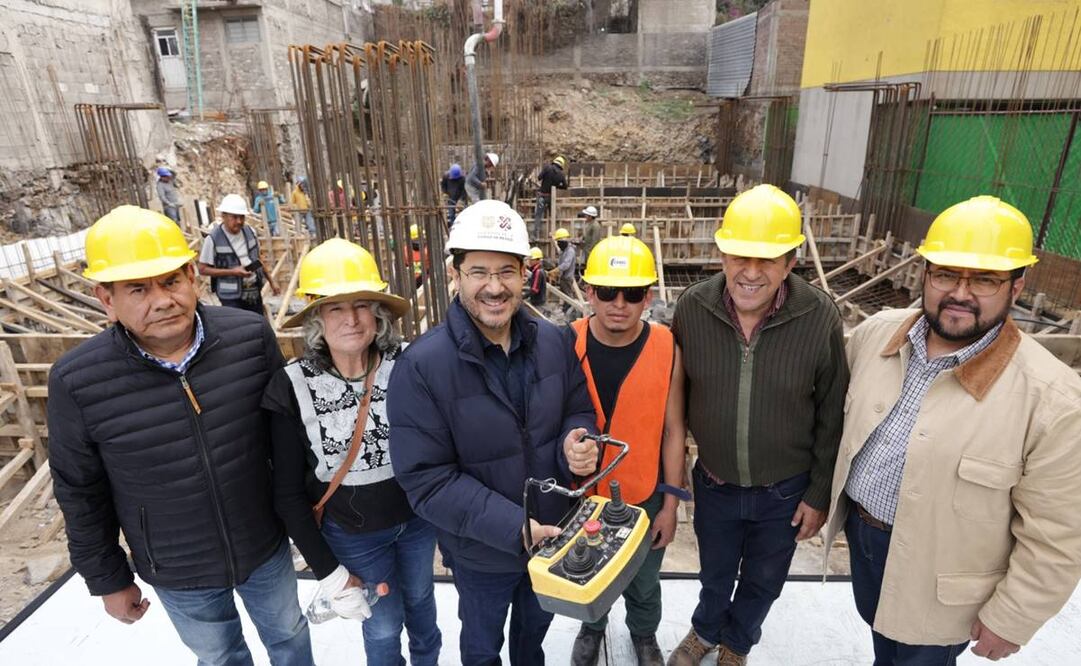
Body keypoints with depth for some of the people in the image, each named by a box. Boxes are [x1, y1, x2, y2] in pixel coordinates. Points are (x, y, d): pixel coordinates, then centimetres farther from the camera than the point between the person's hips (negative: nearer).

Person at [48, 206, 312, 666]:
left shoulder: (251, 335, -20)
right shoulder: (78, 381, -20)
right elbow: (82, 495, -6)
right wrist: (108, 579, 3)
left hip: (266, 546, 1)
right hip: (178, 574, 0)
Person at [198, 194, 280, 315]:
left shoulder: (249, 231, 2)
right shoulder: (213, 239, -14)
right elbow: (203, 269, -11)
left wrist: (271, 281, 14)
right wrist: (232, 271, -20)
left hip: (254, 291, 6)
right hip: (231, 296, -6)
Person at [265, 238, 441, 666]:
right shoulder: (292, 388, -20)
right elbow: (288, 493, -11)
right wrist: (327, 571, -10)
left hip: (418, 516, 2)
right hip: (352, 532, -2)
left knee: (419, 597, 29)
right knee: (383, 627, 18)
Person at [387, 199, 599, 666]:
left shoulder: (552, 342, -11)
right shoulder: (421, 366, -26)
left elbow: (578, 410, 1)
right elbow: (426, 479, -25)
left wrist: (577, 443, -23)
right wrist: (513, 528, -31)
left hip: (553, 536, 4)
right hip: (481, 551, -4)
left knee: (535, 623, 34)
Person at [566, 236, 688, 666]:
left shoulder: (667, 350, -17)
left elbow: (673, 432, -7)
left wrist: (670, 503, -3)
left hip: (645, 498, 0)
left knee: (644, 583, 26)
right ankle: (592, 627, 59)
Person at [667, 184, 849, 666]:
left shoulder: (821, 318, -21)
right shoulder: (692, 308, -17)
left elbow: (832, 416, -9)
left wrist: (820, 494, -3)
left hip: (785, 493, 0)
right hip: (714, 485, 1)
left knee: (763, 582, 25)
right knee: (715, 575, 26)